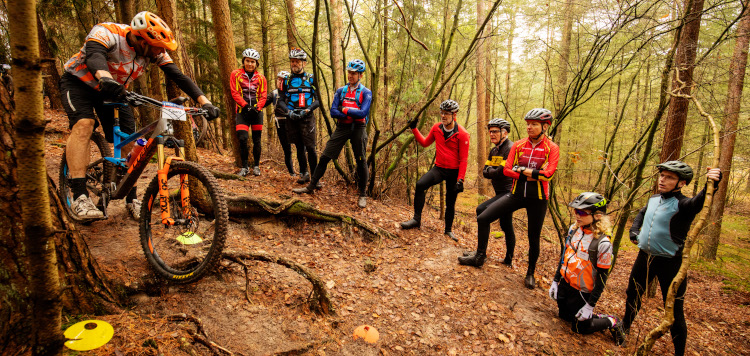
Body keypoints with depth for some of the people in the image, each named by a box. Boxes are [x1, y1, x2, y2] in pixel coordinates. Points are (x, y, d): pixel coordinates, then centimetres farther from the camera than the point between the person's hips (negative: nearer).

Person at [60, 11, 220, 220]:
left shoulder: (154, 52, -17)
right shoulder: (107, 33, -31)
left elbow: (178, 76, -19)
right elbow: (94, 54, -50)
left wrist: (205, 103, -32)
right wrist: (105, 78, -72)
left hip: (112, 92, 5)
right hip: (78, 82, -4)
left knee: (128, 142, -7)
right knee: (83, 125, -30)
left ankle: (131, 200, 5)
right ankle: (79, 197, -30)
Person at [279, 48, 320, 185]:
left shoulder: (311, 78, 5)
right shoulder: (286, 80, 10)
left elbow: (318, 99, 1)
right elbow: (281, 100, 9)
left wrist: (308, 109, -14)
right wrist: (288, 112, -9)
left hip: (307, 117, -2)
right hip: (292, 118, 3)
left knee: (310, 147, -9)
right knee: (299, 147, 8)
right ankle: (304, 174, 19)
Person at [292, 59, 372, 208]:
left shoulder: (366, 92, -1)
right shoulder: (341, 91, 9)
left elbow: (363, 113, -15)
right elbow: (333, 112, -1)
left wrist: (344, 109, -8)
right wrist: (352, 114, -12)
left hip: (358, 128, -3)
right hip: (342, 127, 3)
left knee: (361, 161, -1)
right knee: (325, 157, 0)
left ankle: (362, 195, 13)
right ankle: (311, 186, 12)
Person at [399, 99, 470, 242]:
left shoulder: (462, 134, -14)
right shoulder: (436, 128, 0)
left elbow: (463, 159, -12)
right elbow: (425, 143, 15)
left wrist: (460, 180, -17)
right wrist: (414, 129, 6)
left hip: (454, 172, -3)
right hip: (439, 168, 3)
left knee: (450, 203, 9)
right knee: (420, 184, -24)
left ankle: (448, 230, 33)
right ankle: (416, 219, -14)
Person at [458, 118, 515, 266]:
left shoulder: (511, 148, -14)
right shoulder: (494, 151, 15)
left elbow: (502, 171, -23)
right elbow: (485, 172, 8)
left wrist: (490, 171, -6)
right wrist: (494, 171, -13)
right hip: (501, 192, 10)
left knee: (482, 210, -24)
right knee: (506, 227, 18)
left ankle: (480, 256, -23)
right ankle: (509, 258, 34)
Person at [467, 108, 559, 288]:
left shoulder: (552, 148, -6)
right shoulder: (518, 145, 2)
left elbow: (548, 174, -19)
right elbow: (507, 169, -4)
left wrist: (520, 169, -16)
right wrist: (530, 175, -15)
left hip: (537, 199, -3)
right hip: (516, 194, 3)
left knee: (534, 237, 10)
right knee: (483, 218, -7)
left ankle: (531, 273, 32)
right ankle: (481, 255, 13)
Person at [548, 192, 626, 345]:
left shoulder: (603, 243, -24)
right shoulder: (574, 229, -6)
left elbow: (602, 276, -17)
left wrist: (590, 305, -13)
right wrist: (555, 281, 10)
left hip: (582, 292, -6)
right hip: (564, 284, 6)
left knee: (579, 327, 7)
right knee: (564, 315, 19)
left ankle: (611, 322, 28)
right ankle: (596, 316, 38)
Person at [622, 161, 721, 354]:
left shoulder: (683, 204, -17)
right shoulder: (654, 198, 4)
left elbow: (698, 202, -41)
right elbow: (641, 213, 24)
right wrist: (634, 230, 9)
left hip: (670, 262, -7)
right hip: (645, 256, 7)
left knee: (674, 311, 1)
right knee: (632, 294, 23)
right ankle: (624, 328, 45)